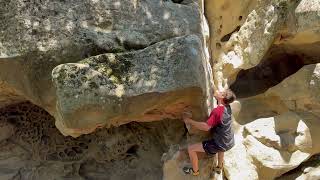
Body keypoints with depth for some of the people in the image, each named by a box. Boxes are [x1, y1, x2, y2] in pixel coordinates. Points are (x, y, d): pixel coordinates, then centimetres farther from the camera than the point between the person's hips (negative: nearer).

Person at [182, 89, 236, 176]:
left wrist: (189, 121, -28)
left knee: (191, 148, 1)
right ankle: (219, 167, 52)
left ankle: (195, 171, 25)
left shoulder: (217, 111, -27)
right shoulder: (227, 107, -3)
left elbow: (206, 127, -34)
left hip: (221, 145, -8)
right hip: (230, 142, 8)